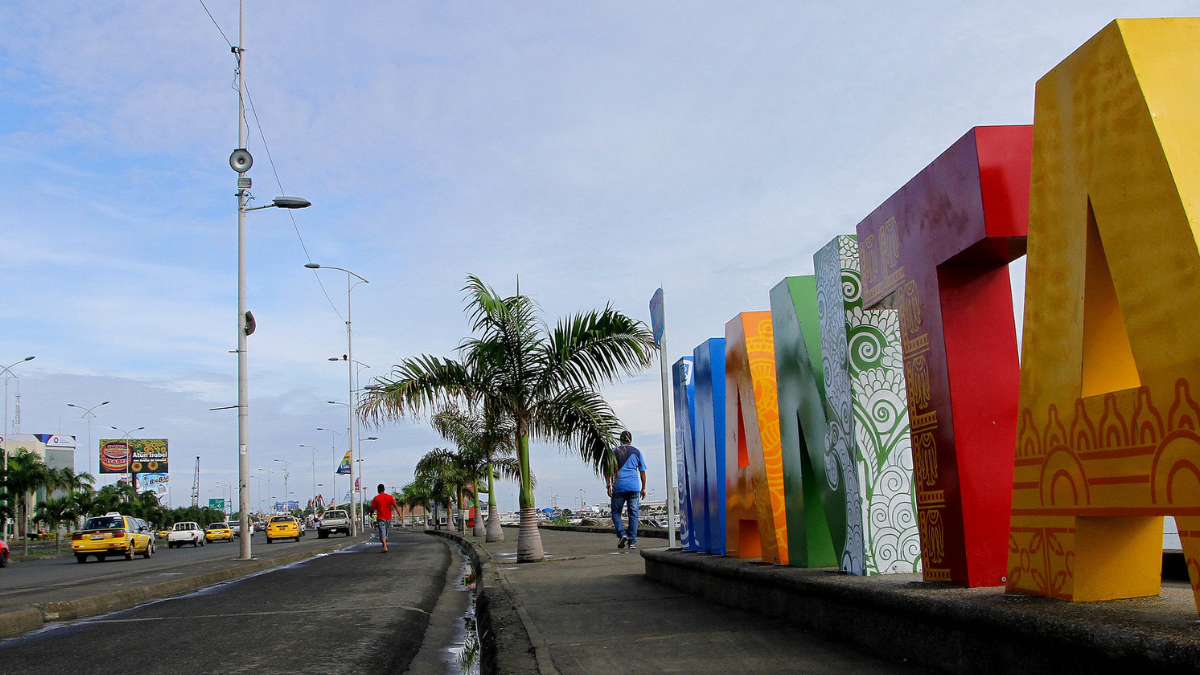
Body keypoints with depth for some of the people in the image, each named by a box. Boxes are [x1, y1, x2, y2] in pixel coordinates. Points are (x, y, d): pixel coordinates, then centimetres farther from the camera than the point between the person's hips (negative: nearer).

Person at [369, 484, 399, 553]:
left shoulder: (376, 498, -3)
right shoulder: (390, 497, 4)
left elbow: (372, 509, -2)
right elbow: (395, 506, -5)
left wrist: (371, 514, 18)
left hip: (380, 518, -3)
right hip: (388, 518, 3)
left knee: (382, 533, -9)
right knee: (386, 532, 17)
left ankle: (385, 547, -25)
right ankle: (385, 546, 24)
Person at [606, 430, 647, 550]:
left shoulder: (614, 452, 7)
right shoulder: (637, 452, 12)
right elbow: (642, 471, 12)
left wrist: (609, 486, 2)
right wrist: (643, 488, 16)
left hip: (619, 486, -1)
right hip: (634, 486, 1)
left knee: (616, 512, 9)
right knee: (633, 513, 4)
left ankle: (621, 533, -12)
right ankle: (632, 541, 1)